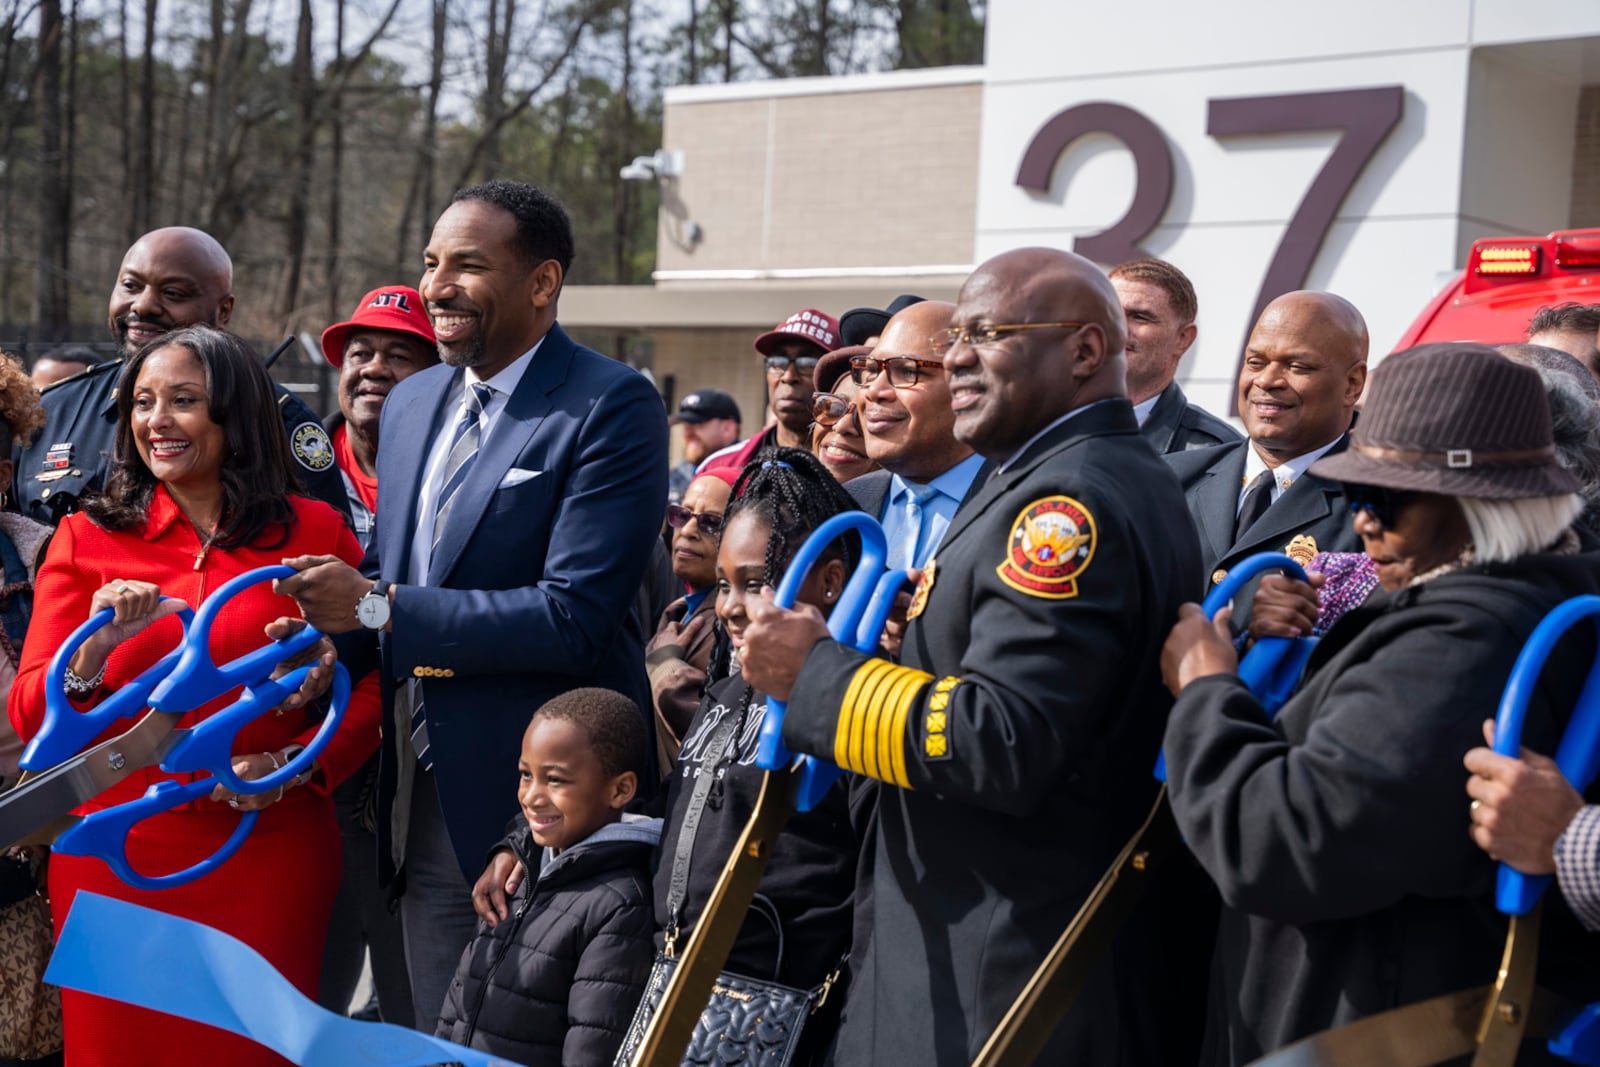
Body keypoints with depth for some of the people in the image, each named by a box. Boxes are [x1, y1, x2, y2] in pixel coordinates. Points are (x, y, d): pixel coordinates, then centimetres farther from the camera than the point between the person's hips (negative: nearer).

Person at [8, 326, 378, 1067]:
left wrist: (295, 764, -11)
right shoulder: (87, 540, 4)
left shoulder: (315, 532, 4)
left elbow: (370, 685, 6)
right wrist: (95, 650, -22)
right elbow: (30, 716, -2)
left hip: (269, 853, 0)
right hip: (119, 857, 0)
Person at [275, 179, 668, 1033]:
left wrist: (378, 608, -19)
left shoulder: (611, 408, -13)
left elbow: (573, 615, -22)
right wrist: (330, 631, -2)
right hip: (423, 795, 7)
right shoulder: (411, 402, 12)